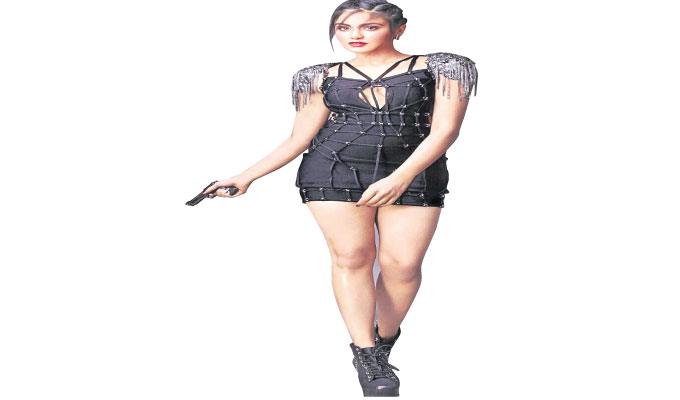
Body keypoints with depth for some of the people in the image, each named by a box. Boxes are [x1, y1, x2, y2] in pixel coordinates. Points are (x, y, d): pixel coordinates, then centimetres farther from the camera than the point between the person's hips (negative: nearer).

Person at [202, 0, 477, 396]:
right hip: (335, 170, 1)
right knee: (352, 257, -8)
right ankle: (366, 353, -1)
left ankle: (385, 341, 13)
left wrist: (400, 178, -16)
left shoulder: (437, 69, 4)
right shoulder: (325, 77, 11)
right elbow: (299, 139, 13)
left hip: (413, 174, -1)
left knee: (403, 263, -7)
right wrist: (246, 176, 8)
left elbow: (445, 130, -5)